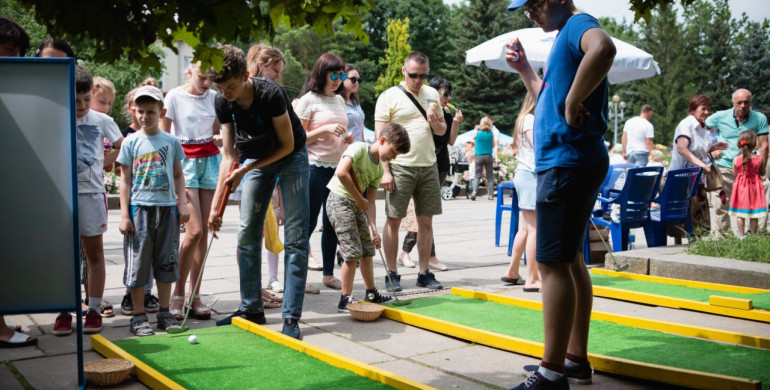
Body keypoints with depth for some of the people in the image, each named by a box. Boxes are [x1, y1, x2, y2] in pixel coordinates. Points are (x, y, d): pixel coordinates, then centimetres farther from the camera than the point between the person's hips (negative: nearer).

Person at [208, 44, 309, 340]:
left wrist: (245, 170, -19)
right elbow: (229, 154, -10)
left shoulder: (271, 94, -31)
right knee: (247, 234, 3)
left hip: (290, 158, -5)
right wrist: (216, 203, -17)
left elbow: (287, 145, -21)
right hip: (255, 159, 5)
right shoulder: (222, 103, -15)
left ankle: (291, 316, -7)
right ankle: (251, 308, 15)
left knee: (295, 236, -9)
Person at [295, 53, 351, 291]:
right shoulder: (308, 100, -5)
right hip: (315, 167, -6)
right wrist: (325, 129, -19)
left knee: (332, 223, 9)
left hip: (338, 167, 7)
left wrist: (347, 138, 6)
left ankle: (328, 274, 17)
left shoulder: (339, 100, 15)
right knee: (309, 223, -4)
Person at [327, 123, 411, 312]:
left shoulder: (379, 169, 9)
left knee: (368, 250, 13)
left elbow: (371, 202, 5)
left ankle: (371, 294, 26)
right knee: (353, 252, -10)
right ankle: (345, 300, -2)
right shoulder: (359, 148, -14)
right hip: (340, 200, -9)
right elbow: (341, 172, -29)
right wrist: (359, 198, -18)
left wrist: (373, 230, -7)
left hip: (357, 204, 9)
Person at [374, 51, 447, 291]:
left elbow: (442, 131, 18)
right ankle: (392, 274, 6)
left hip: (428, 167, 5)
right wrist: (385, 171, -13)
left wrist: (435, 122, -6)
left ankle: (424, 273, 14)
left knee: (426, 221, 6)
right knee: (393, 220, -1)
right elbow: (380, 137, -6)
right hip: (400, 167, -4)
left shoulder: (432, 94, 13)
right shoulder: (389, 97, -2)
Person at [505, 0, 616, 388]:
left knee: (553, 263, -10)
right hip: (568, 163, 11)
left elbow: (603, 48, -36)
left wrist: (573, 103, -28)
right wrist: (523, 68, 19)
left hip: (568, 162, -11)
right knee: (569, 259, 15)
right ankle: (576, 358, 23)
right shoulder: (564, 37, 20)